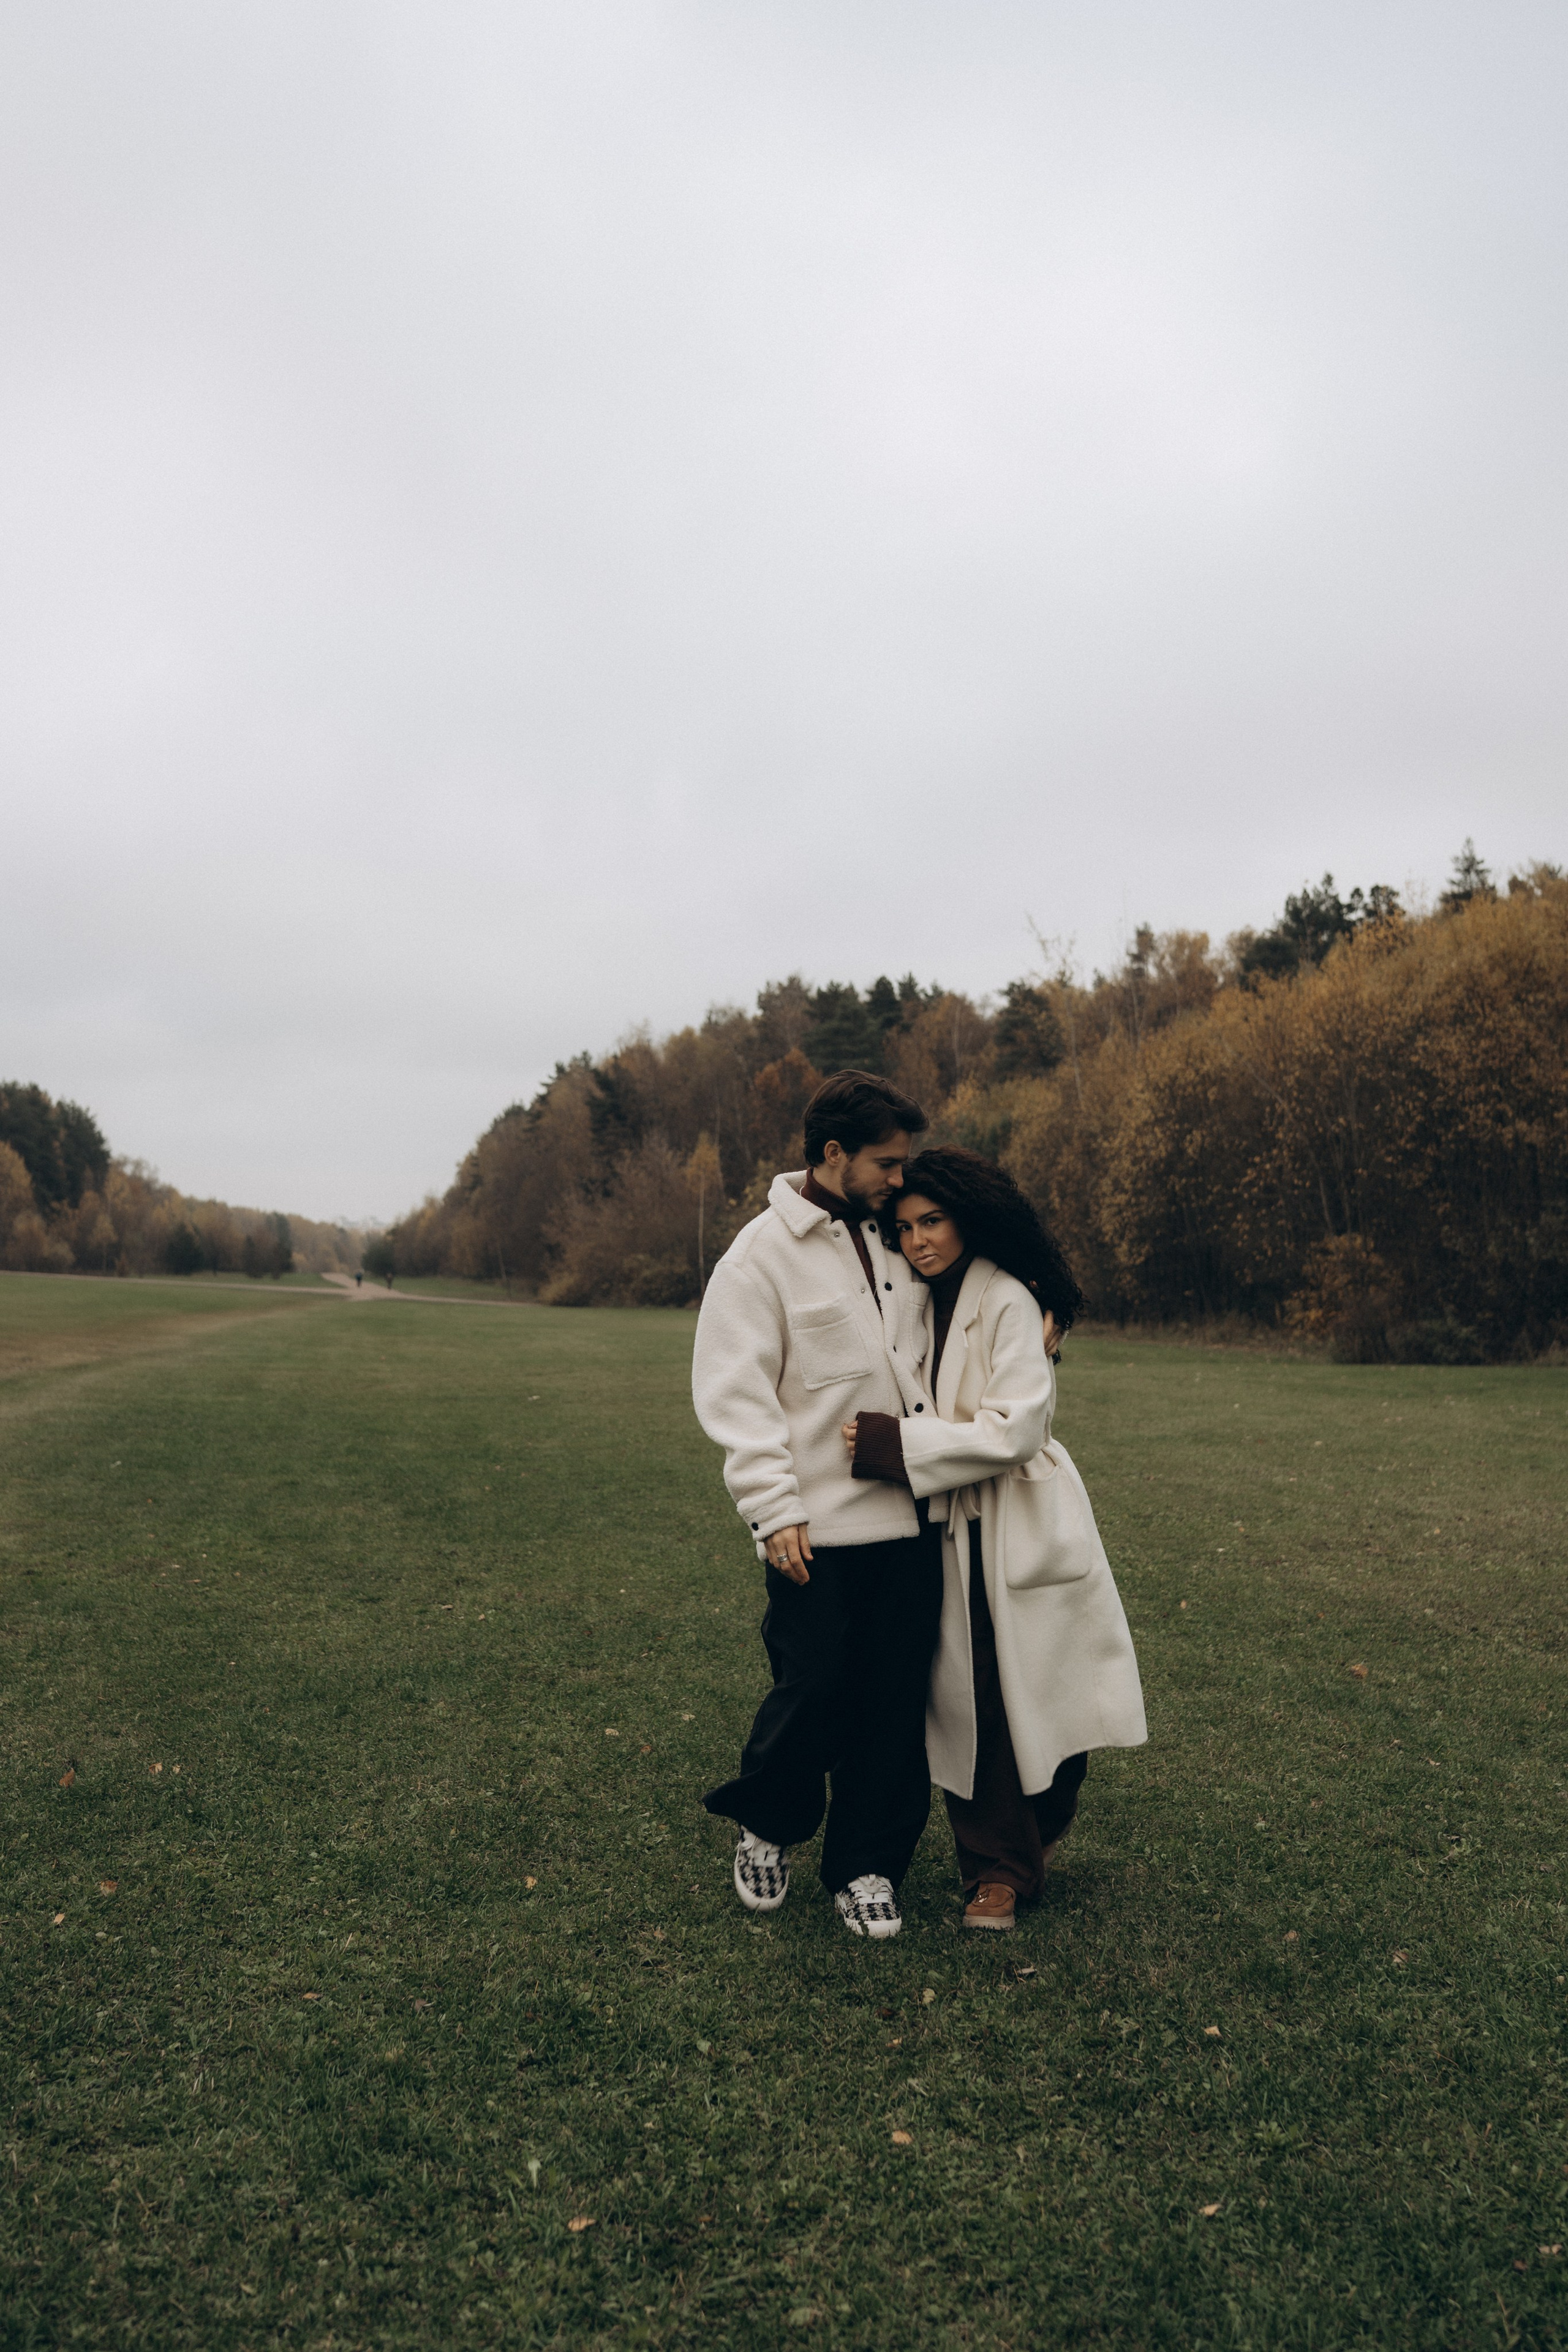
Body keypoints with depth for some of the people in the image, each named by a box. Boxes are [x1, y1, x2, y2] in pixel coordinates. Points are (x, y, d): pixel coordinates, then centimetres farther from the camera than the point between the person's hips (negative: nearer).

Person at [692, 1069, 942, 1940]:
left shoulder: (891, 1240, 11)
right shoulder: (762, 1254, -8)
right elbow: (736, 1395, -10)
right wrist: (774, 1510, -16)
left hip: (910, 1516, 6)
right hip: (817, 1527, -5)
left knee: (896, 1702, 9)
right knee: (813, 1692, -1)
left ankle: (866, 1866, 24)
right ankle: (764, 1825, 28)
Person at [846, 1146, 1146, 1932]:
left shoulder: (1009, 1303, -14)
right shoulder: (917, 1305, 7)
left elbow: (1011, 1431, -21)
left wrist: (888, 1443, -21)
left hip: (1019, 1532, -6)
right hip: (948, 1532, 6)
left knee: (1035, 1693, 6)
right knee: (965, 1699, 8)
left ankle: (1042, 1827, 30)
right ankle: (998, 1866, 24)